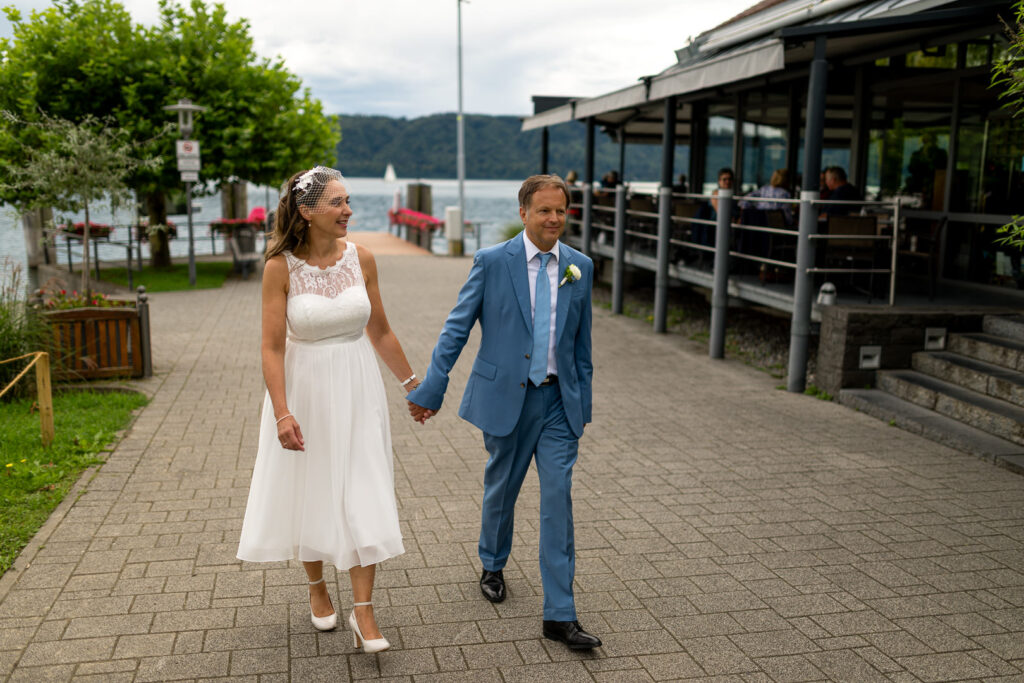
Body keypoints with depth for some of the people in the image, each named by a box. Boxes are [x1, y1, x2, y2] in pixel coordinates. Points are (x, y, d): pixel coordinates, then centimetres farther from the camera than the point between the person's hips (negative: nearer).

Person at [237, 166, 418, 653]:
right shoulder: (281, 267, -12)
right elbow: (273, 347, -13)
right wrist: (282, 413, -21)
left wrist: (413, 384, 12)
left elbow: (379, 331, 6)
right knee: (308, 492, 14)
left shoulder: (361, 258, -4)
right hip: (304, 389, -1)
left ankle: (363, 614, 7)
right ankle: (317, 589, 37)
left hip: (356, 391, 2)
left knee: (362, 498, -1)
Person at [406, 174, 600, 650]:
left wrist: (583, 404, 13)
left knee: (558, 500, -3)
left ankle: (559, 615, 3)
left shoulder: (579, 267, 4)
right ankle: (492, 566, 45)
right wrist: (430, 390, -8)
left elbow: (581, 343, 11)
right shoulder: (492, 262, -6)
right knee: (501, 489, 16)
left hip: (558, 401, 2)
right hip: (505, 397, -2)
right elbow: (456, 329, -5)